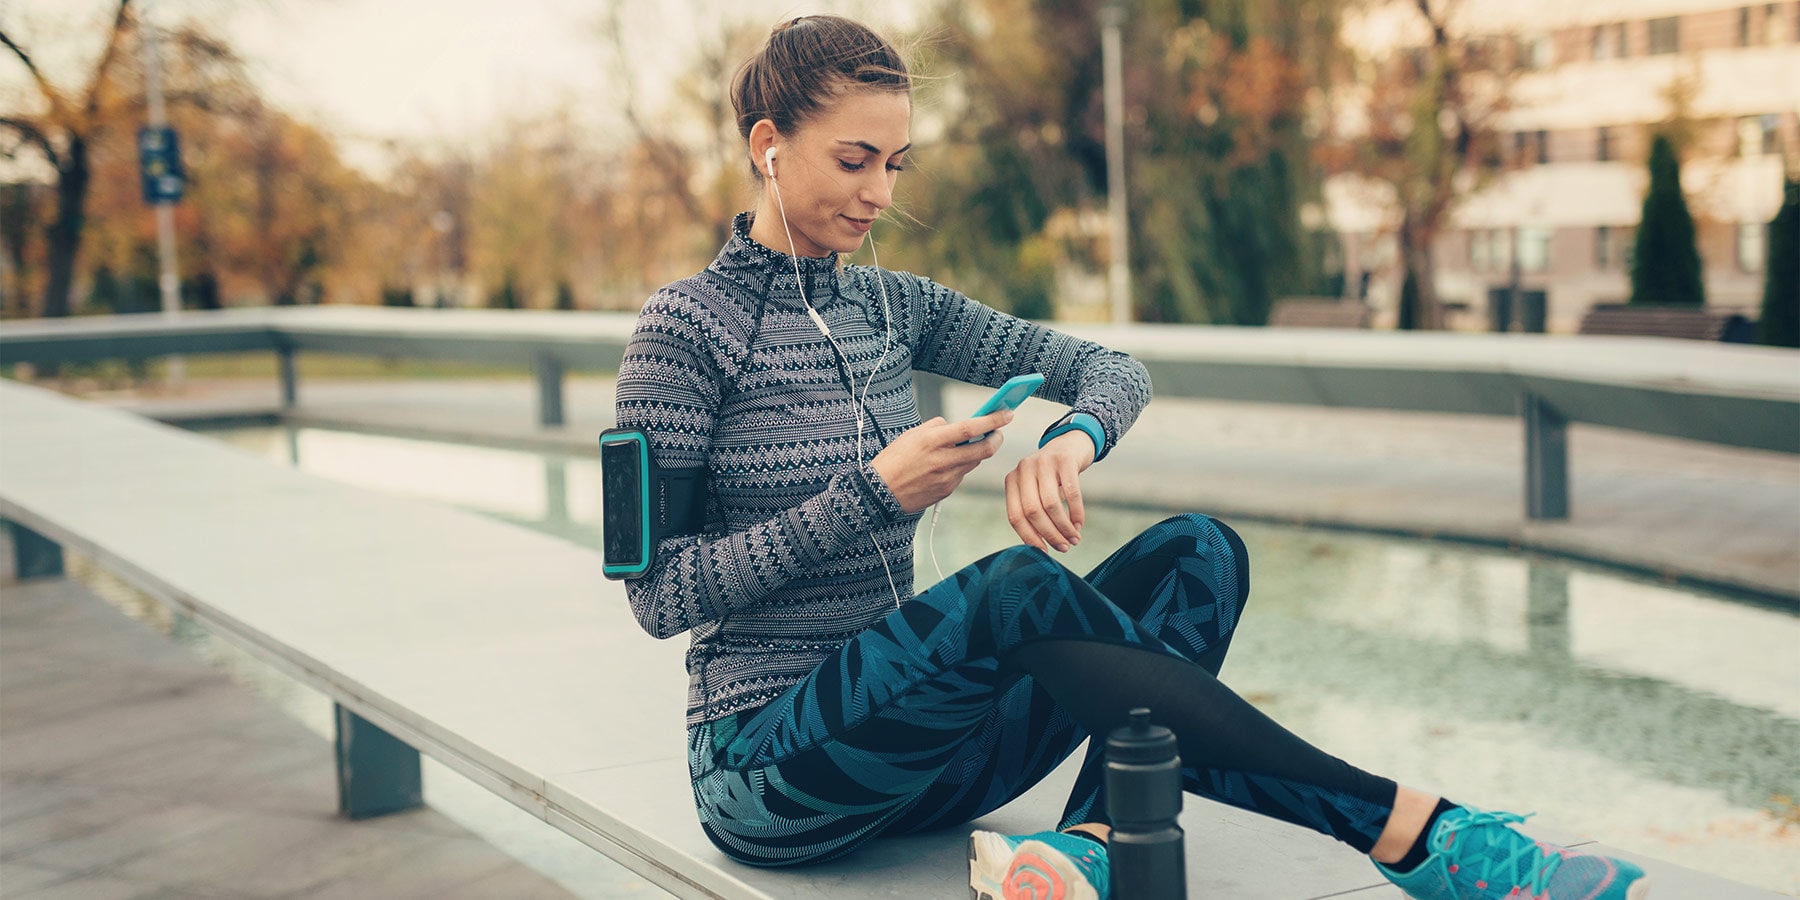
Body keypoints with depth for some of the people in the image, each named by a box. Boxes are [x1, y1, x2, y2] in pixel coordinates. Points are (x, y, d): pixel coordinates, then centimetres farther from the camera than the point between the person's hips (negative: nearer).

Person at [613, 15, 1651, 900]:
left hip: (904, 740, 6)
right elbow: (662, 593, -12)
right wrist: (871, 493, -19)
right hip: (767, 772, -6)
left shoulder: (892, 305, 9)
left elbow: (1114, 367, 5)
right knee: (1020, 590, -33)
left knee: (1198, 550, -11)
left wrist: (1074, 436, -19)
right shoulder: (689, 324, -8)